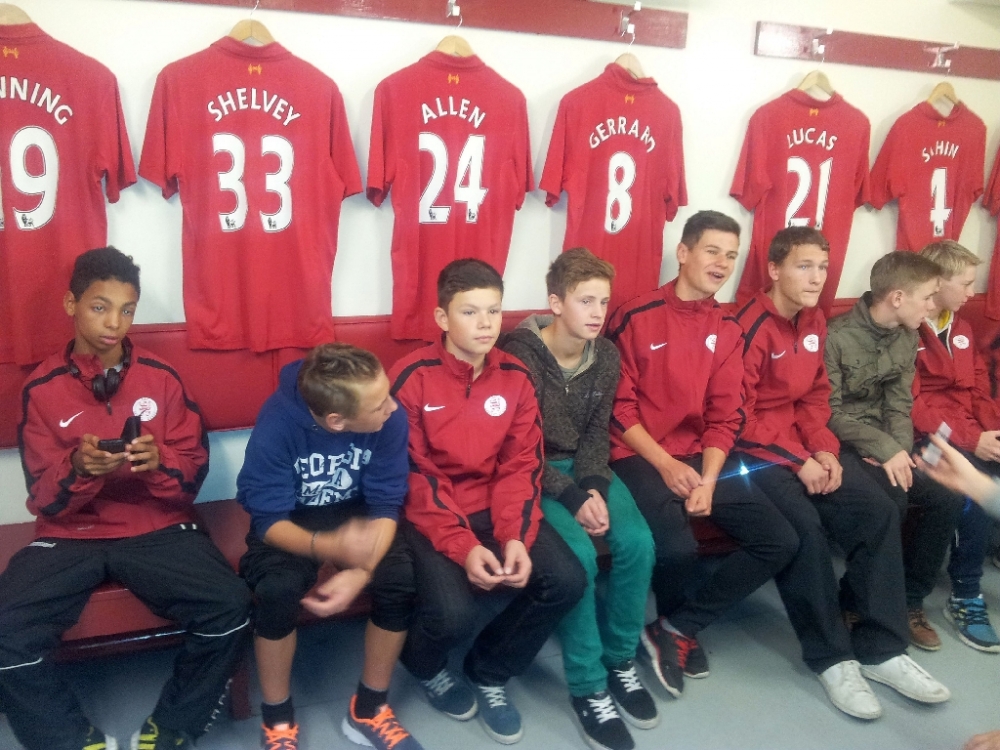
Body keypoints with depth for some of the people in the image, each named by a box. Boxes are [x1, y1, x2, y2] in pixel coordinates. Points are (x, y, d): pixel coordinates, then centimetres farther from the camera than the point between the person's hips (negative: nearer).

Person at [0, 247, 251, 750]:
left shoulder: (161, 377, 2)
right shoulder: (41, 389, 0)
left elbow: (194, 469, 3)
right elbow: (44, 500, 0)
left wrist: (160, 462, -20)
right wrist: (77, 468, -23)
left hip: (157, 528, 0)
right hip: (69, 535, 0)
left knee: (230, 607, -24)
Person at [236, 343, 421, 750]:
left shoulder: (389, 418, -23)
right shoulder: (277, 423, -29)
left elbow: (386, 505, -18)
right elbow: (268, 519, -26)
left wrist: (361, 572, -35)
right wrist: (328, 546, -46)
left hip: (356, 513, 2)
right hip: (290, 523, -2)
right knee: (278, 589, -32)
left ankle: (369, 708, -2)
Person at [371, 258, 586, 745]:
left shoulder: (515, 377, 0)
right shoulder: (412, 378, -13)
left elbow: (522, 465, 0)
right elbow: (412, 477, -14)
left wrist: (516, 536, -15)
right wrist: (462, 546, -23)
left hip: (495, 507, 5)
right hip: (430, 514, -4)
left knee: (567, 580, -14)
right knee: (451, 612, -26)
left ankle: (488, 672, 14)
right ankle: (425, 667, 17)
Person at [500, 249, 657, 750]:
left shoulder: (606, 356, 1)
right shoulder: (520, 354, -17)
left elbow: (596, 433, 5)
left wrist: (595, 487, -12)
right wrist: (570, 496, -22)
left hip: (582, 467, 6)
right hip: (532, 471, -5)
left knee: (637, 542, -17)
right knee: (578, 553, -28)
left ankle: (621, 661, 6)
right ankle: (588, 687, -7)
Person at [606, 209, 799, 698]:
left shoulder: (727, 329, 9)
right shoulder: (637, 317, -6)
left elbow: (726, 416, 5)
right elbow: (619, 408, -7)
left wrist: (708, 478, -10)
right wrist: (665, 464, -15)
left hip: (700, 457, 6)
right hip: (640, 456, -6)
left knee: (781, 541, -6)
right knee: (678, 548, -30)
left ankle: (675, 629, 4)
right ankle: (679, 628, 8)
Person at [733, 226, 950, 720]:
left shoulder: (815, 322, 10)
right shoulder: (751, 327, -14)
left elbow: (815, 396, 12)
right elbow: (740, 415, -17)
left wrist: (823, 449, -5)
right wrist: (799, 461, -18)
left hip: (805, 445, 8)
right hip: (755, 449, -7)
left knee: (878, 510, -10)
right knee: (803, 524, -29)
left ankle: (881, 649, -1)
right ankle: (831, 656, -11)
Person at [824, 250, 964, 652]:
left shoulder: (907, 337, 7)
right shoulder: (837, 337, -17)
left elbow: (900, 405, 5)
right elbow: (829, 413, -18)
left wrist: (900, 450, -12)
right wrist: (885, 448, -22)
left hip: (885, 445, 7)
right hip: (840, 445, -7)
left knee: (948, 497, -11)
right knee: (891, 498, -29)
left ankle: (909, 601, 6)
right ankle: (854, 603, -7)